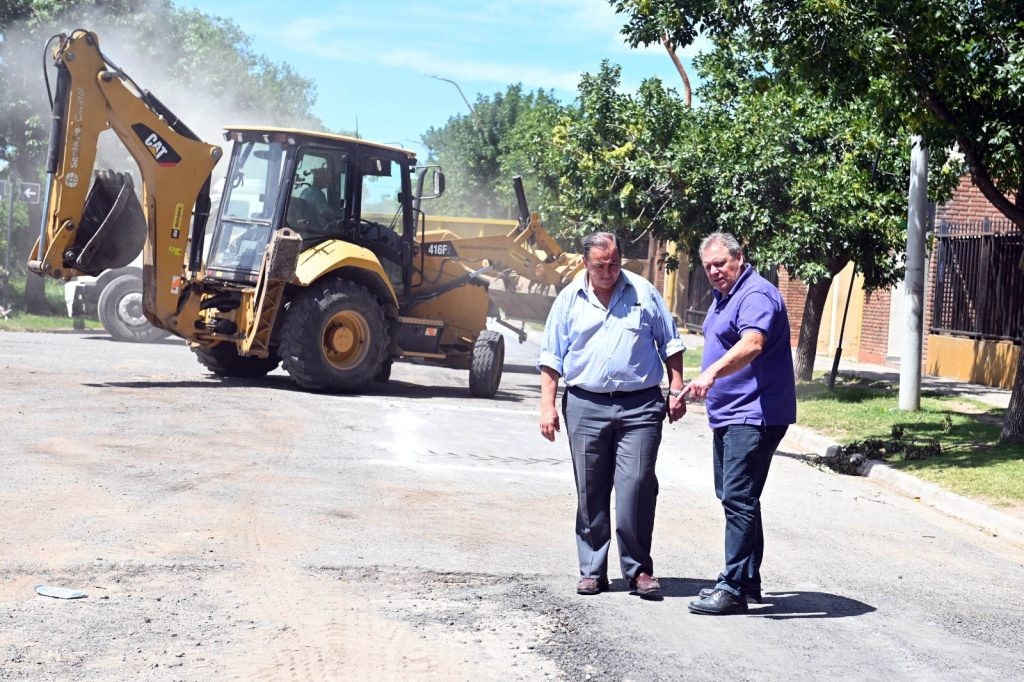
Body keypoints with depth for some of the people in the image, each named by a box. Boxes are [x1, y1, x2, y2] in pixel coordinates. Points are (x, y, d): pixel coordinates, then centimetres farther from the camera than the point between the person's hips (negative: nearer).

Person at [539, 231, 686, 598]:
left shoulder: (643, 292, 6)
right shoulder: (569, 299, 8)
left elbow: (670, 345, 11)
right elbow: (551, 358, 9)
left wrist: (676, 390, 3)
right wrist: (547, 405, 2)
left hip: (639, 406, -1)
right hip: (585, 406, 2)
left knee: (636, 487, -8)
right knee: (590, 494, 5)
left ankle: (639, 568, 3)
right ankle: (593, 571, 14)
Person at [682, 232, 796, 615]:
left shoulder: (756, 295, -16)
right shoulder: (723, 297, 18)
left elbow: (752, 343, -35)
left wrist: (711, 373, -48)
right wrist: (711, 396, 33)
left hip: (754, 415, -11)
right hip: (730, 416, 11)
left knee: (739, 499, -14)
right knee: (732, 498, 15)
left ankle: (735, 588, -13)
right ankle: (747, 581, 23)